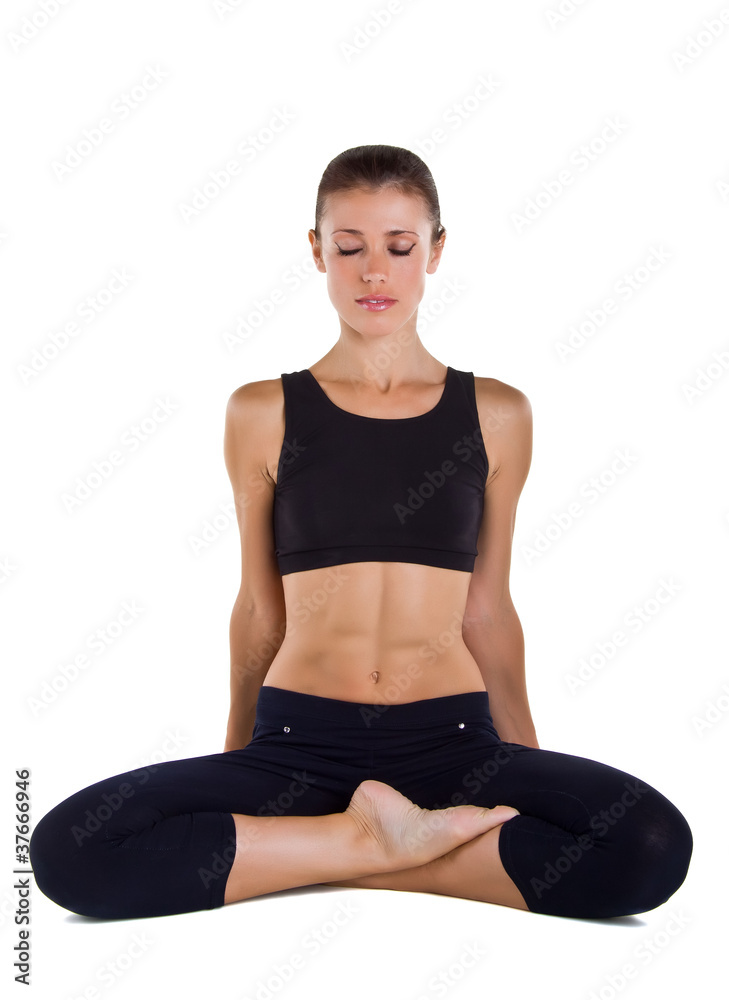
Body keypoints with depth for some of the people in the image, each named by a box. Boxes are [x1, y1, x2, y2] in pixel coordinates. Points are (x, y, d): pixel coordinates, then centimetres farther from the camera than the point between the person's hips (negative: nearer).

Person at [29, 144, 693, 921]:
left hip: (452, 743, 1)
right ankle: (373, 838, -13)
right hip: (299, 740, 0)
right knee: (68, 850, -25)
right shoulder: (263, 413, 6)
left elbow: (486, 609, 13)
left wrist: (530, 763, 16)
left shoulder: (495, 414, 7)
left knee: (654, 844, -28)